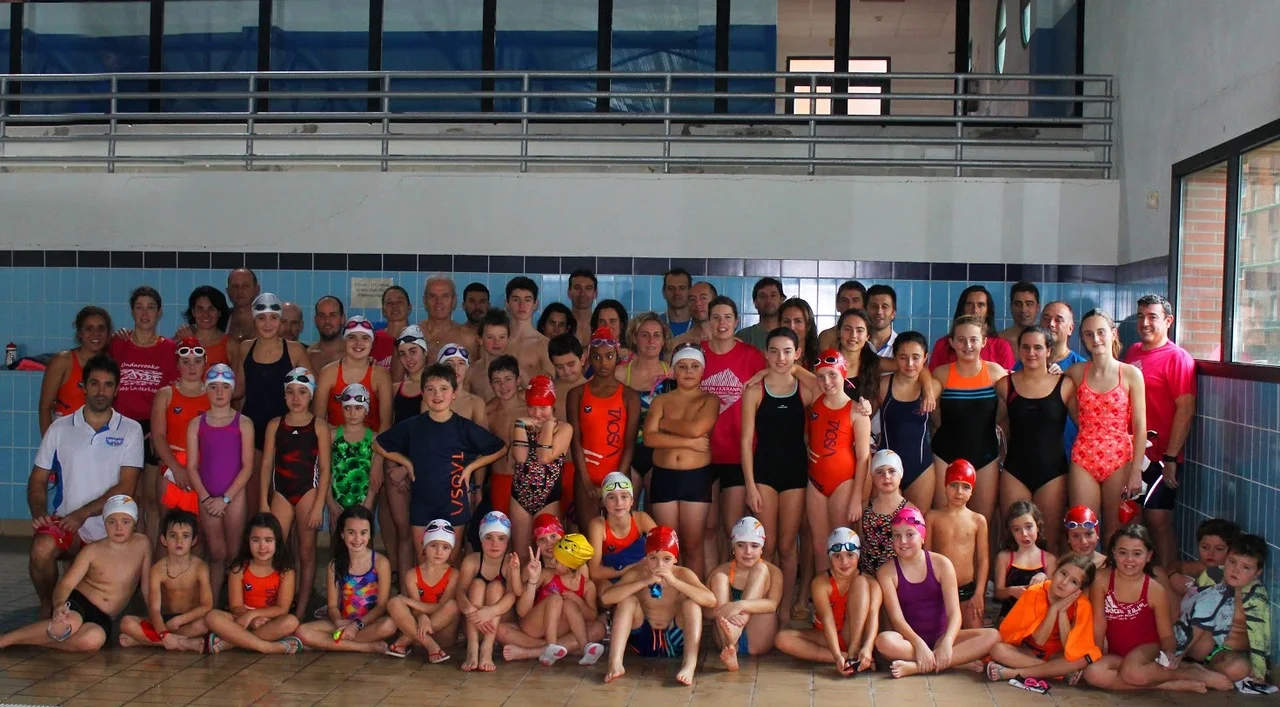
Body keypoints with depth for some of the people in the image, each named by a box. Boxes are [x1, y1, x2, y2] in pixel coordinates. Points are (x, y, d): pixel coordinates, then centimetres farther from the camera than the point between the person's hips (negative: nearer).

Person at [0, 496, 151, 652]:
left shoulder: (142, 544, -1)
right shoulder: (92, 551, -5)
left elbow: (147, 587, 8)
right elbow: (66, 584, -14)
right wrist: (59, 605, -35)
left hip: (103, 618, 1)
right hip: (77, 602, -1)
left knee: (94, 640, -37)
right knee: (70, 624, -40)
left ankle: (37, 640, -19)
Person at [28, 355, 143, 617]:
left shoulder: (130, 430, 2)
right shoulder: (60, 428, 7)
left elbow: (126, 487, -7)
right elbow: (38, 480, 8)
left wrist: (83, 513, -17)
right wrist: (39, 513, -12)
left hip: (112, 530, 0)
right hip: (66, 523, 0)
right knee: (42, 548, -33)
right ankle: (47, 608, -4)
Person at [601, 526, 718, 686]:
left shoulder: (683, 574, -11)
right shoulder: (636, 573, -9)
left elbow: (711, 601, -26)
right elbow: (606, 598, -24)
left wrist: (675, 582, -33)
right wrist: (644, 582, -31)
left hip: (674, 641, -1)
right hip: (644, 640, 1)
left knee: (691, 603, -23)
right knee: (628, 600, -21)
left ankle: (689, 665, -34)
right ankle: (615, 663, -29)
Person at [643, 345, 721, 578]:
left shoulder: (710, 400, 3)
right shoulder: (661, 400, 7)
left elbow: (696, 428, -17)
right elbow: (650, 437, -8)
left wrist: (664, 422, -3)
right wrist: (689, 442, -13)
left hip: (697, 476, -2)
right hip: (664, 476, 2)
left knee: (693, 545, 4)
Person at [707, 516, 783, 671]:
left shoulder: (772, 571, 1)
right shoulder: (721, 572, 4)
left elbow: (772, 604, -19)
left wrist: (741, 605, -38)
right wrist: (726, 613, -33)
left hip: (759, 641, -2)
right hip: (728, 640, 2)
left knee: (760, 570, -12)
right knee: (718, 578, -14)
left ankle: (735, 631, -35)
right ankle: (728, 646, -38)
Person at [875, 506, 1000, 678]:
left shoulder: (941, 564, -1)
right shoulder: (887, 572, -3)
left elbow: (954, 612, -9)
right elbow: (896, 618, -12)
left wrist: (946, 643, -27)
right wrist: (919, 644, -29)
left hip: (941, 636, 2)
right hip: (911, 638, -2)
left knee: (992, 635, -22)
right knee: (884, 641, -36)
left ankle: (915, 667, -30)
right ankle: (961, 661, -27)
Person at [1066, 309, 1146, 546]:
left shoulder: (1131, 374, -2)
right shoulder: (1076, 373, 5)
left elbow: (1140, 426, -3)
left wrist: (1136, 471, -8)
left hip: (1120, 460, -2)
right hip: (1083, 459, 2)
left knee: (1116, 531, 5)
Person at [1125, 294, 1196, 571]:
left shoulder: (1177, 357, -9)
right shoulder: (1133, 352, 12)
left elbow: (1186, 409, -15)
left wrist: (1170, 458, -19)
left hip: (1159, 456, -7)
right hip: (1131, 453, 7)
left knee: (1158, 521, -5)